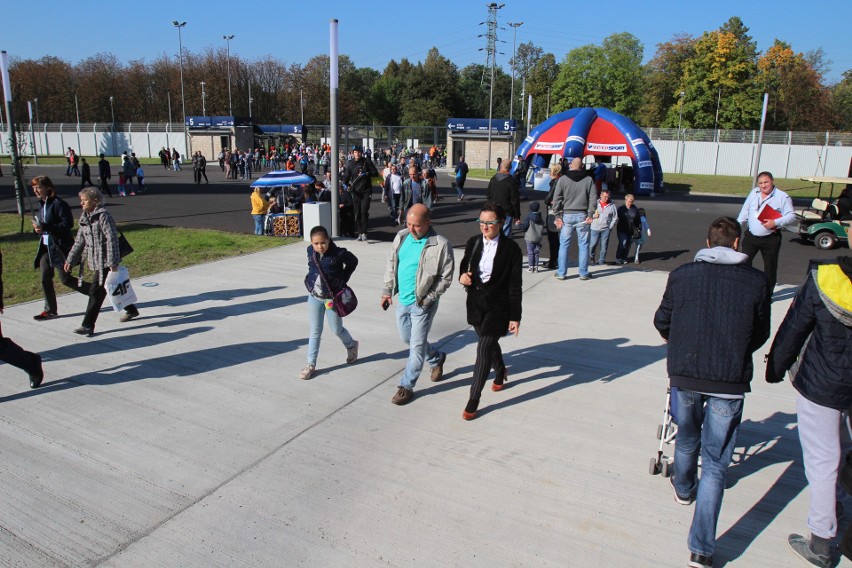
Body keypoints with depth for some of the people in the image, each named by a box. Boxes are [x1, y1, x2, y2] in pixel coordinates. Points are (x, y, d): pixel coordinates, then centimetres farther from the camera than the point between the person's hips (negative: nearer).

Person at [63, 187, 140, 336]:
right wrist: (70, 260, 15)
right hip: (95, 261, 9)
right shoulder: (85, 218, 12)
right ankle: (131, 310, 36)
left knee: (96, 292, -8)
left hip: (105, 261, -8)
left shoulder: (103, 215, -13)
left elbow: (112, 239, -18)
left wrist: (113, 262, -22)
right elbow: (79, 241, 18)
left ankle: (88, 326, -5)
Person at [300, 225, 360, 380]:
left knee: (336, 330, 10)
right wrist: (310, 282, 10)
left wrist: (343, 280, -1)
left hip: (332, 297, -3)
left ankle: (351, 345, 41)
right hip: (314, 297, 3)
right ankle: (311, 364, 17)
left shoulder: (338, 254, -19)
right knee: (315, 331, 8)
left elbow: (353, 262, 0)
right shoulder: (310, 251, -6)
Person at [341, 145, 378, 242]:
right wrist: (346, 185, -12)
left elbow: (375, 173, 1)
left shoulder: (366, 162, 1)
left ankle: (363, 232, -8)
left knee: (364, 211, -14)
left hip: (366, 191, -2)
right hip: (356, 191, 2)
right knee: (357, 213, 5)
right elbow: (346, 177, 7)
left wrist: (366, 174, -15)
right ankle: (359, 233, 14)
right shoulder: (349, 164, 6)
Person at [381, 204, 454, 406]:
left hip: (422, 303, -6)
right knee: (407, 339, 21)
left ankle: (406, 386, 16)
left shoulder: (441, 245, -17)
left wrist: (428, 299, -16)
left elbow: (446, 278, -12)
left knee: (417, 346, 1)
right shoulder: (401, 237, 0)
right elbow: (391, 264, 11)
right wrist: (387, 290, 8)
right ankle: (437, 358, 45)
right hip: (402, 300, 7)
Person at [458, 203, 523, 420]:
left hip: (498, 306, -5)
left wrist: (515, 317, -13)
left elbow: (515, 286, -12)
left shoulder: (511, 248, -14)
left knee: (484, 349, -8)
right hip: (476, 302, 5)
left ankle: (473, 400, 2)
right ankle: (500, 371, 54)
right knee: (490, 343, 24)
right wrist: (462, 276, -12)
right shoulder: (473, 242, 0)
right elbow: (464, 267, 13)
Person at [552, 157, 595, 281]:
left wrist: (557, 216, -1)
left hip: (567, 215, 0)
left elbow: (556, 199, -3)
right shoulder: (588, 180, 3)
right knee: (583, 245, 7)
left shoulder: (562, 179, 0)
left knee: (564, 245, 5)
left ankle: (561, 273, 8)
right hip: (582, 216, 1)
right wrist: (590, 215, -3)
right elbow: (592, 199, -2)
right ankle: (583, 273, 11)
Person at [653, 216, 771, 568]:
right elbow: (761, 333, 8)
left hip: (684, 375, 2)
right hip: (731, 382, -1)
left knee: (687, 439, 27)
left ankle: (684, 489, 53)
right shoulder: (755, 281, -3)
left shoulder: (681, 275, -2)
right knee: (715, 463, 5)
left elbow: (661, 322, 8)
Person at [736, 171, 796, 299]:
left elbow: (791, 216, -11)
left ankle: (767, 294, 18)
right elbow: (745, 211, 15)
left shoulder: (783, 197, -7)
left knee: (770, 267, 6)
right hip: (751, 235, 4)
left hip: (770, 239, -3)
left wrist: (775, 223, -25)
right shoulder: (754, 193, 8)